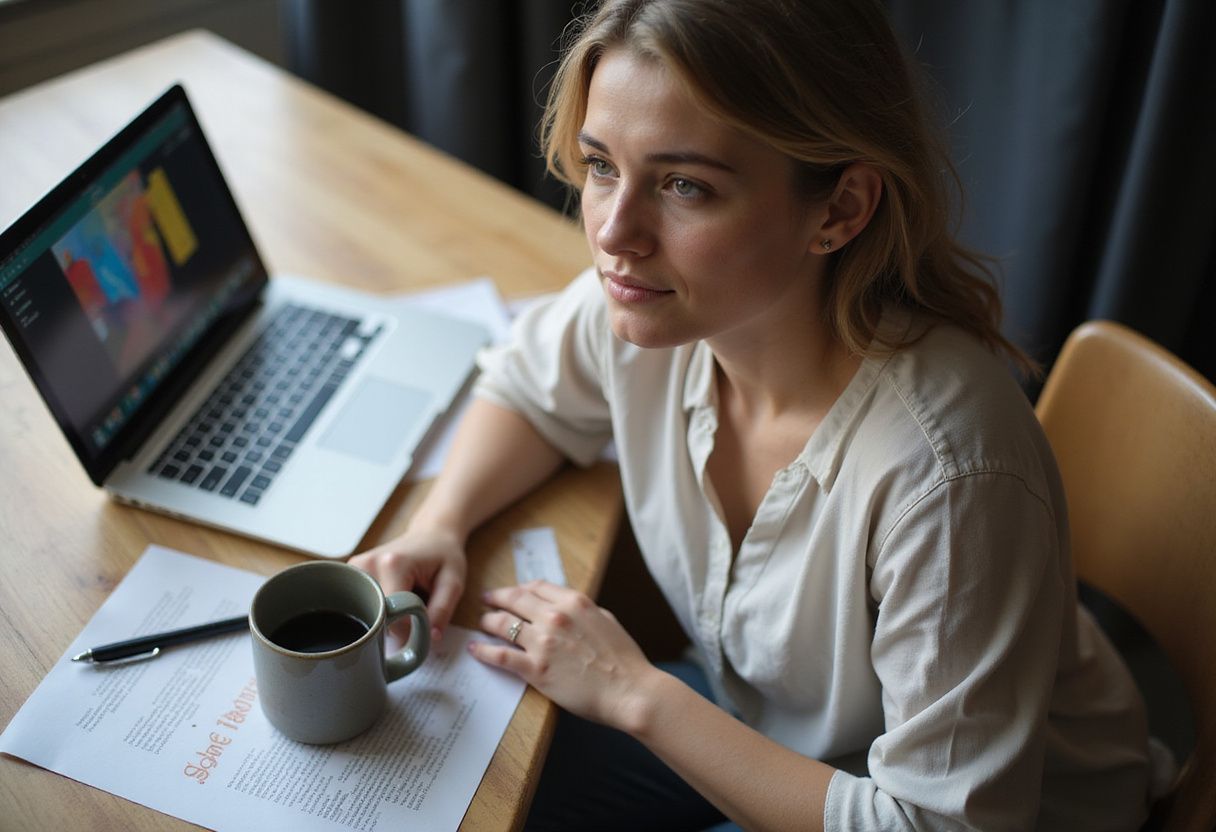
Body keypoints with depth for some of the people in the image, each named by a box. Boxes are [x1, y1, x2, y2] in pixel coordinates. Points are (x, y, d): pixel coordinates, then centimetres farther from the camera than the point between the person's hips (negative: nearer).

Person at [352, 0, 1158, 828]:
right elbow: (531, 387, 5)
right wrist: (439, 526, -14)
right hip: (752, 718, 6)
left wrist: (636, 694, -26)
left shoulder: (945, 473, -38)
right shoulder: (644, 305, -19)